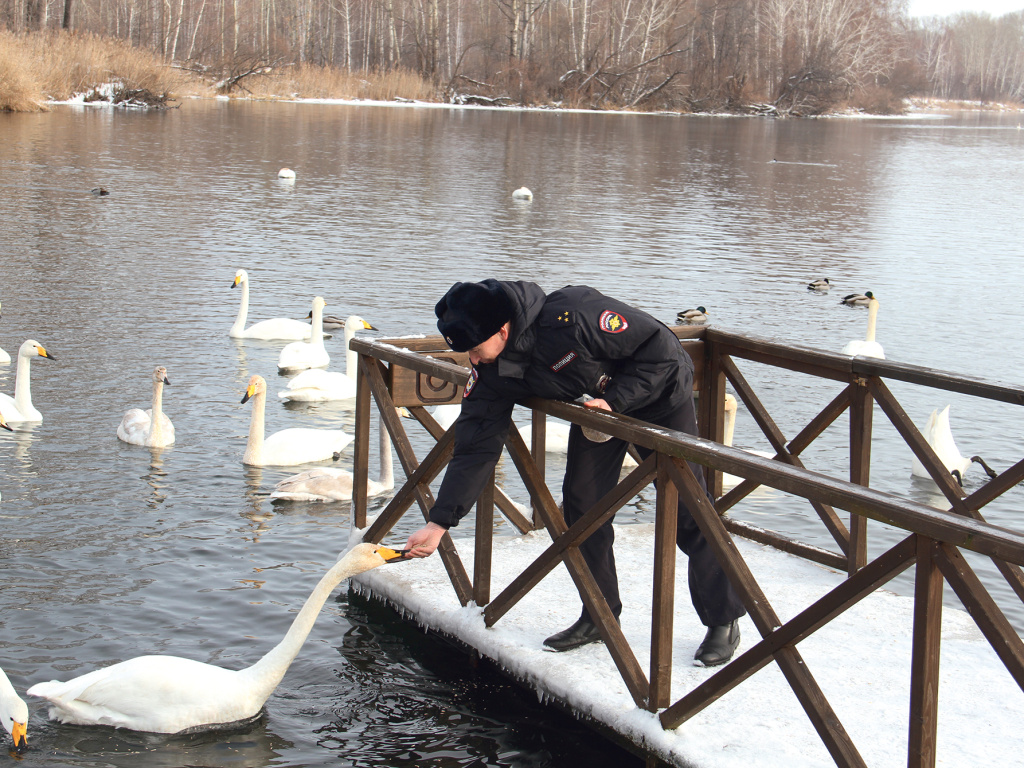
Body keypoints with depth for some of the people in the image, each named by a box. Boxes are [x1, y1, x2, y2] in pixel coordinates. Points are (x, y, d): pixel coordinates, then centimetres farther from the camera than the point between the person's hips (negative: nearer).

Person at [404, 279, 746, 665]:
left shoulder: (573, 318, -38)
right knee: (581, 503, 0)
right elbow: (475, 447, -14)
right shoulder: (492, 372, -17)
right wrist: (440, 521, -19)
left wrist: (615, 400, -32)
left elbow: (659, 347, -28)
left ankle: (724, 622, 7)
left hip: (659, 391, -6)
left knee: (687, 511, -5)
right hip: (599, 403, 6)